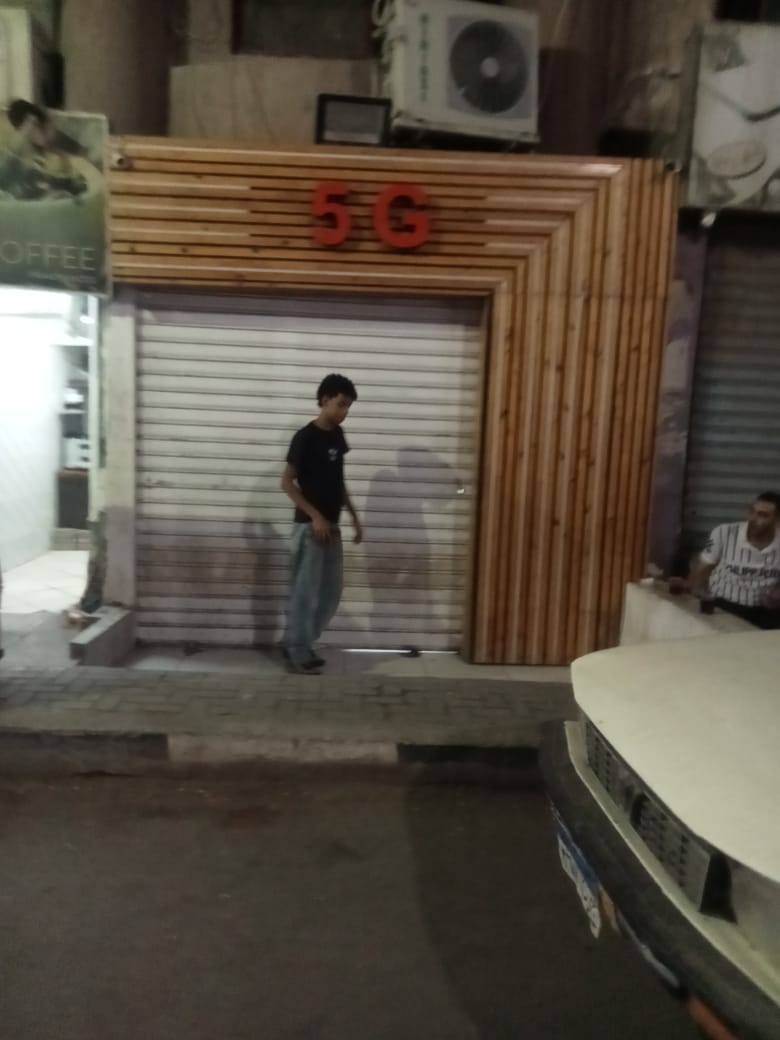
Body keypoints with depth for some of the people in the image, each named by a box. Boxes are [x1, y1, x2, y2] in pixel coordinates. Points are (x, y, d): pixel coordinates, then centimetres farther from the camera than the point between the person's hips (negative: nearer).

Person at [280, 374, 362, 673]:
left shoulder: (337, 435, 11)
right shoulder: (306, 437, -13)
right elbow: (287, 482, -13)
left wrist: (354, 517, 16)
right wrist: (314, 516, -19)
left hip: (332, 526, 8)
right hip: (310, 526, -8)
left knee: (332, 590, 11)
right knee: (305, 591, -1)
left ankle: (296, 643, 23)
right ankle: (298, 652, 11)